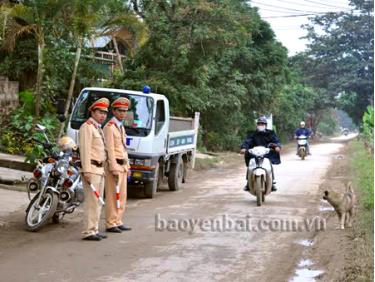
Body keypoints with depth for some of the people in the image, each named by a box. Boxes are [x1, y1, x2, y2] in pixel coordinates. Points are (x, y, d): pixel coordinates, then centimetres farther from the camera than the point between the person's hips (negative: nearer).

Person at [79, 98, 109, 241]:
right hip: (91, 169, -10)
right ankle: (88, 232, -9)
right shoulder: (87, 127, -10)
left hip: (100, 169, 10)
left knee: (98, 201, 11)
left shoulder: (99, 129, 20)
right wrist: (86, 171, -23)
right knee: (92, 201, -11)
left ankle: (94, 230, 17)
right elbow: (85, 149, -17)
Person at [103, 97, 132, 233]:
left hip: (122, 165, 9)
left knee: (122, 195, 11)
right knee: (113, 196, -7)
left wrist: (127, 166, 18)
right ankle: (111, 224, -3)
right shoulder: (109, 127, -10)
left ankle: (118, 221, 19)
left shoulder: (121, 127, 19)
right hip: (114, 165, -9)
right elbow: (110, 150, -16)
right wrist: (114, 169, -20)